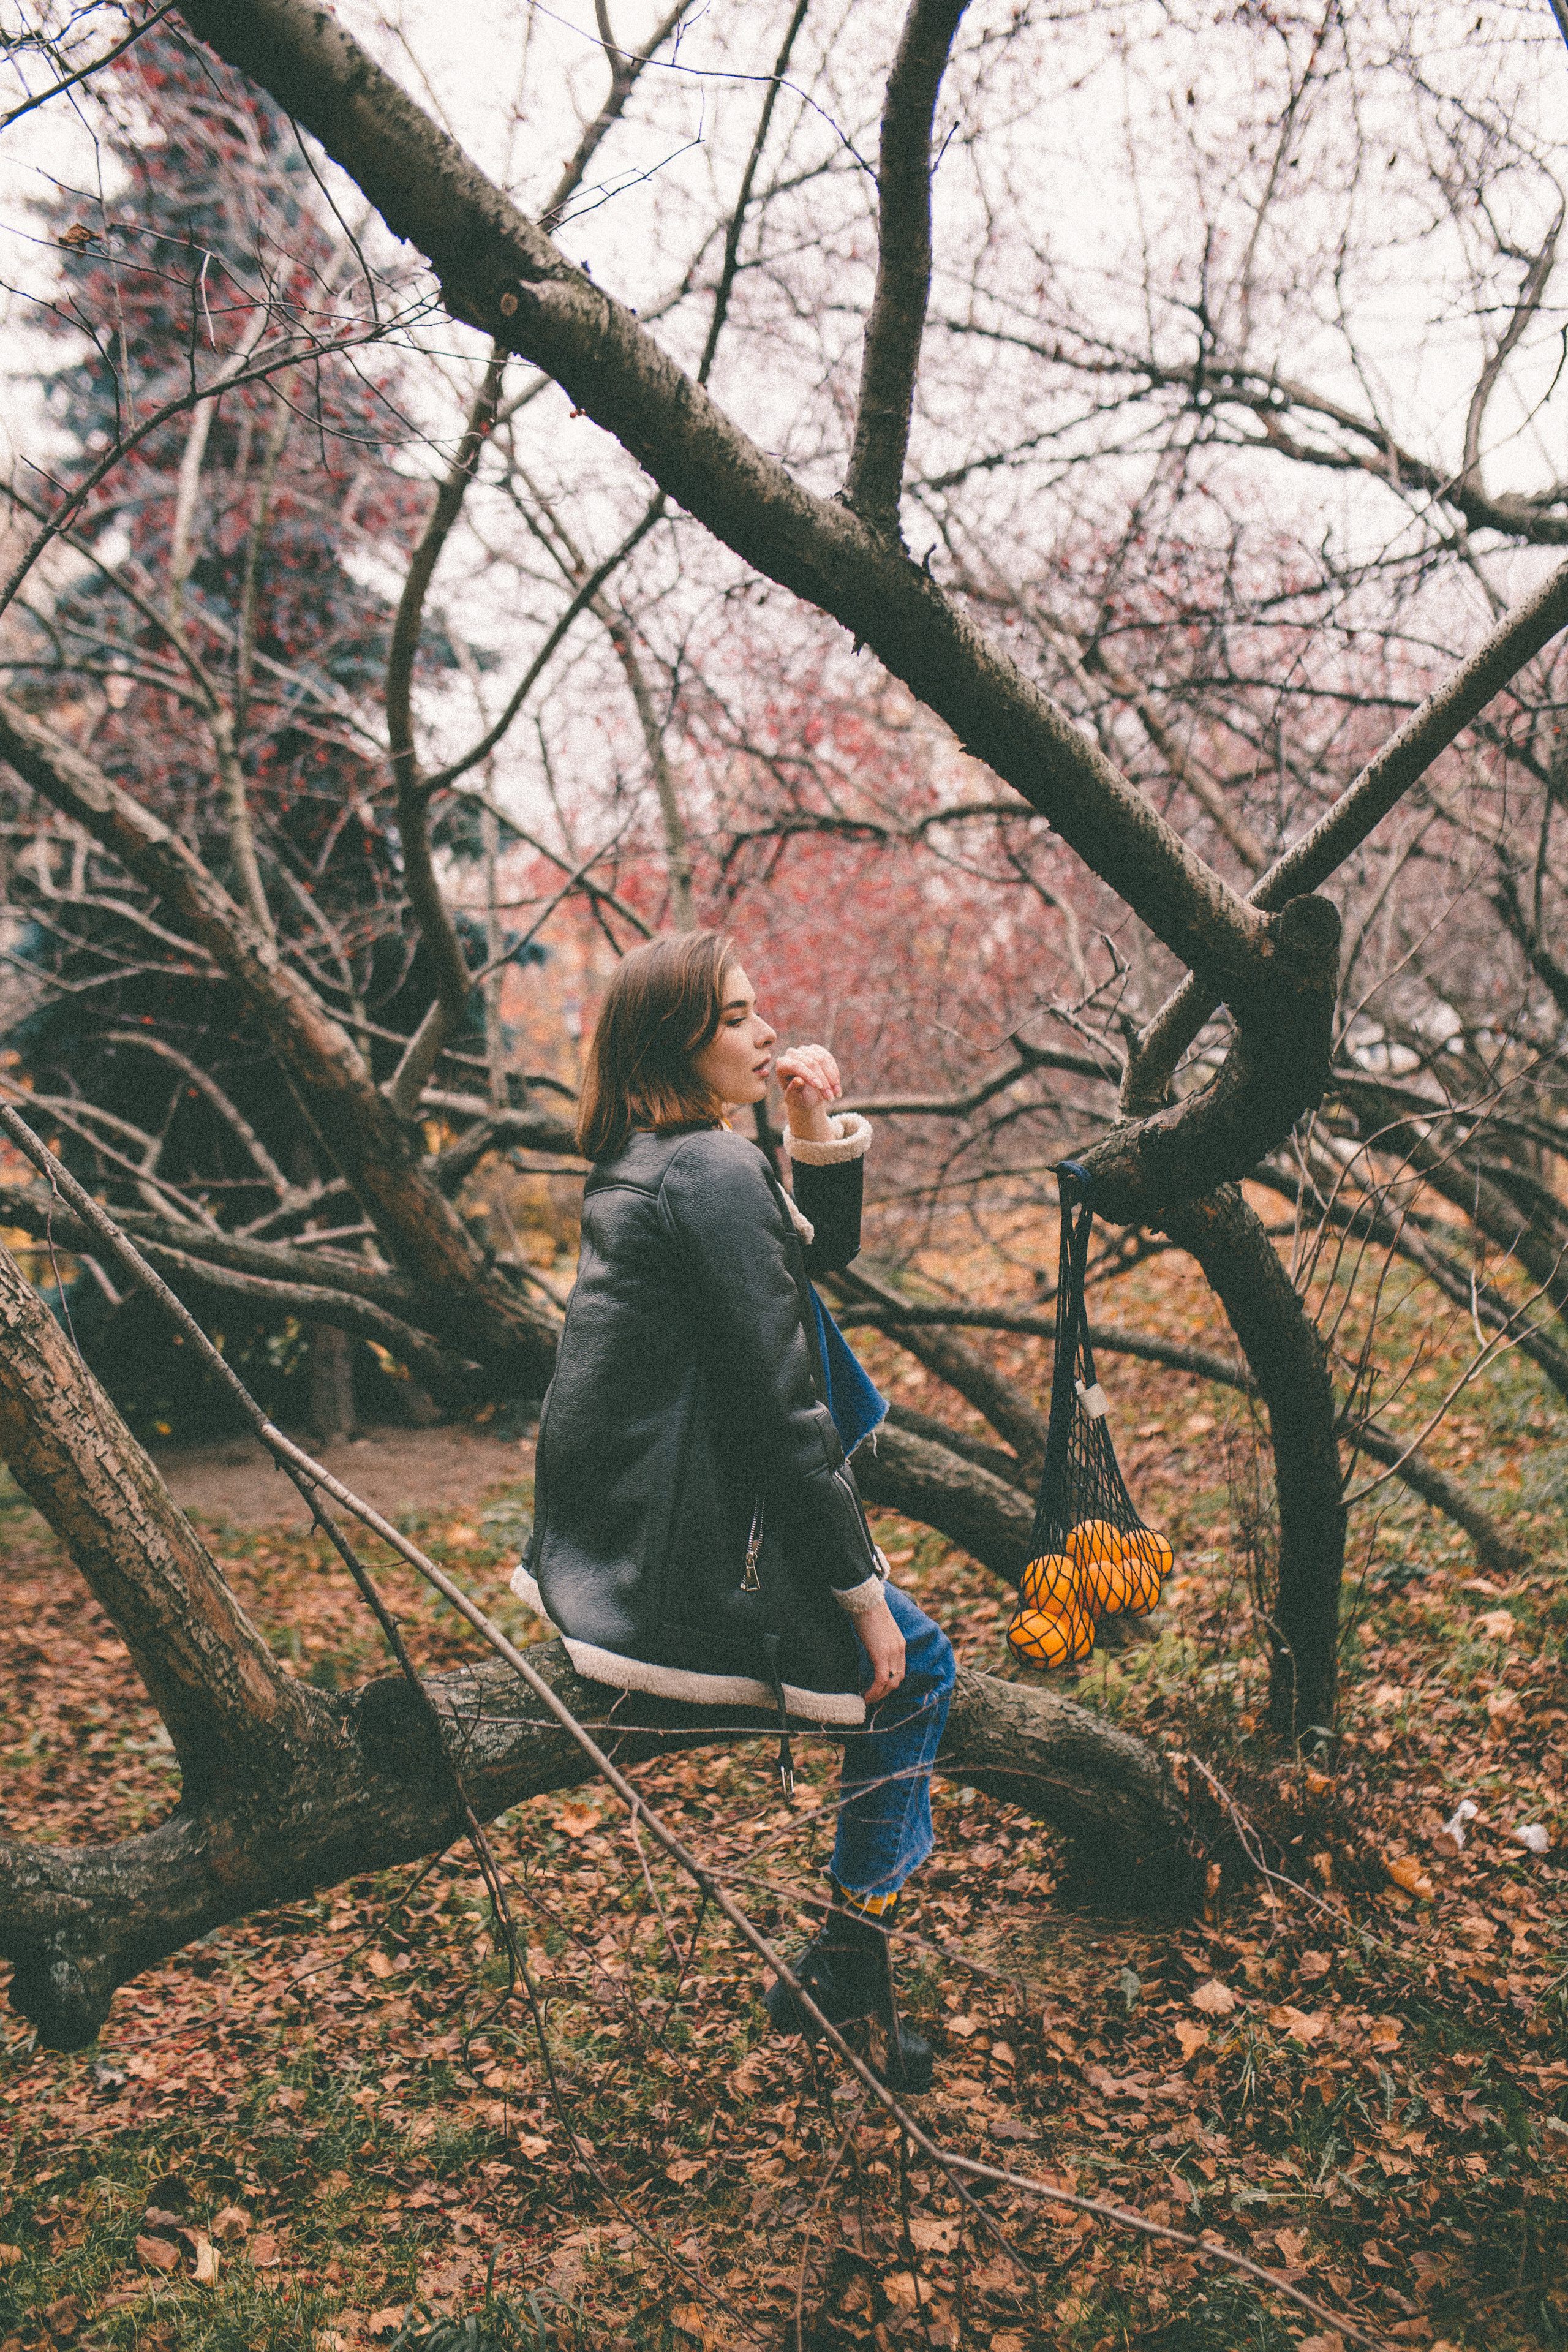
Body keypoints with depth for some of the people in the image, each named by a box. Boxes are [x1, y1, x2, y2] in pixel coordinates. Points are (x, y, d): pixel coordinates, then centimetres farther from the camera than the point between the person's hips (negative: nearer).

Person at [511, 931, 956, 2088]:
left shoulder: (640, 1160, 11)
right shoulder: (713, 1172, -19)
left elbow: (823, 1250, 22)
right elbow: (781, 1412, -19)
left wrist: (823, 1136, 5)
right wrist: (864, 1595, -11)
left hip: (602, 1548, 9)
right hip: (683, 1574, -9)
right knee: (917, 1663, 11)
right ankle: (851, 1962, 18)